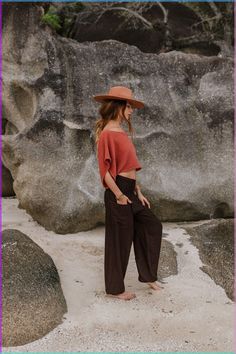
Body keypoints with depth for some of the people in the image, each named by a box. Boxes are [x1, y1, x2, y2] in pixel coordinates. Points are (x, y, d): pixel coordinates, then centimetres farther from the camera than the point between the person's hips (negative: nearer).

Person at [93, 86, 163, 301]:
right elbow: (105, 170, -18)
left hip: (130, 191, 9)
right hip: (118, 192, -9)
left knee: (152, 225, 13)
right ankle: (115, 289, 19)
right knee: (120, 240, 2)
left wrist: (138, 192, 13)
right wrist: (119, 196, -17)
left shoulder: (121, 133, 13)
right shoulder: (107, 134, -14)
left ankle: (148, 276, 26)